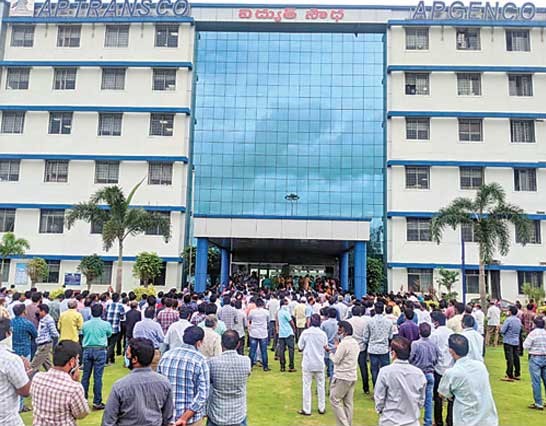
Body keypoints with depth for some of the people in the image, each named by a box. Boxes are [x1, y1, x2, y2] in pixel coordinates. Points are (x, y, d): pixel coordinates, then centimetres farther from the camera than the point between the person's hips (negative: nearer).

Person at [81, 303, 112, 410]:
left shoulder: (85, 324, 0)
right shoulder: (105, 324, -6)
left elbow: (83, 333, 13)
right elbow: (109, 334, 11)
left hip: (87, 350, 3)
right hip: (100, 350, -3)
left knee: (85, 376, 12)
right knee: (98, 377, 0)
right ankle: (97, 402, 4)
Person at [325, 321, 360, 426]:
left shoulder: (343, 344, -19)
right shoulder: (355, 343, 10)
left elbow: (336, 360, -14)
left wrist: (329, 351, -1)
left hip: (342, 377, -9)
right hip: (352, 377, 9)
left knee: (334, 400, 1)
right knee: (348, 402, 12)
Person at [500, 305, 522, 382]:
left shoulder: (508, 319, -16)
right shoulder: (519, 320, 7)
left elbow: (502, 331, -16)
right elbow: (520, 330, 18)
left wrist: (501, 327, 3)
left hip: (508, 341, -7)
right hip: (516, 341, 7)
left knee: (509, 359, -5)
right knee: (516, 358, 12)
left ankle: (510, 376, -3)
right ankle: (517, 374, 20)